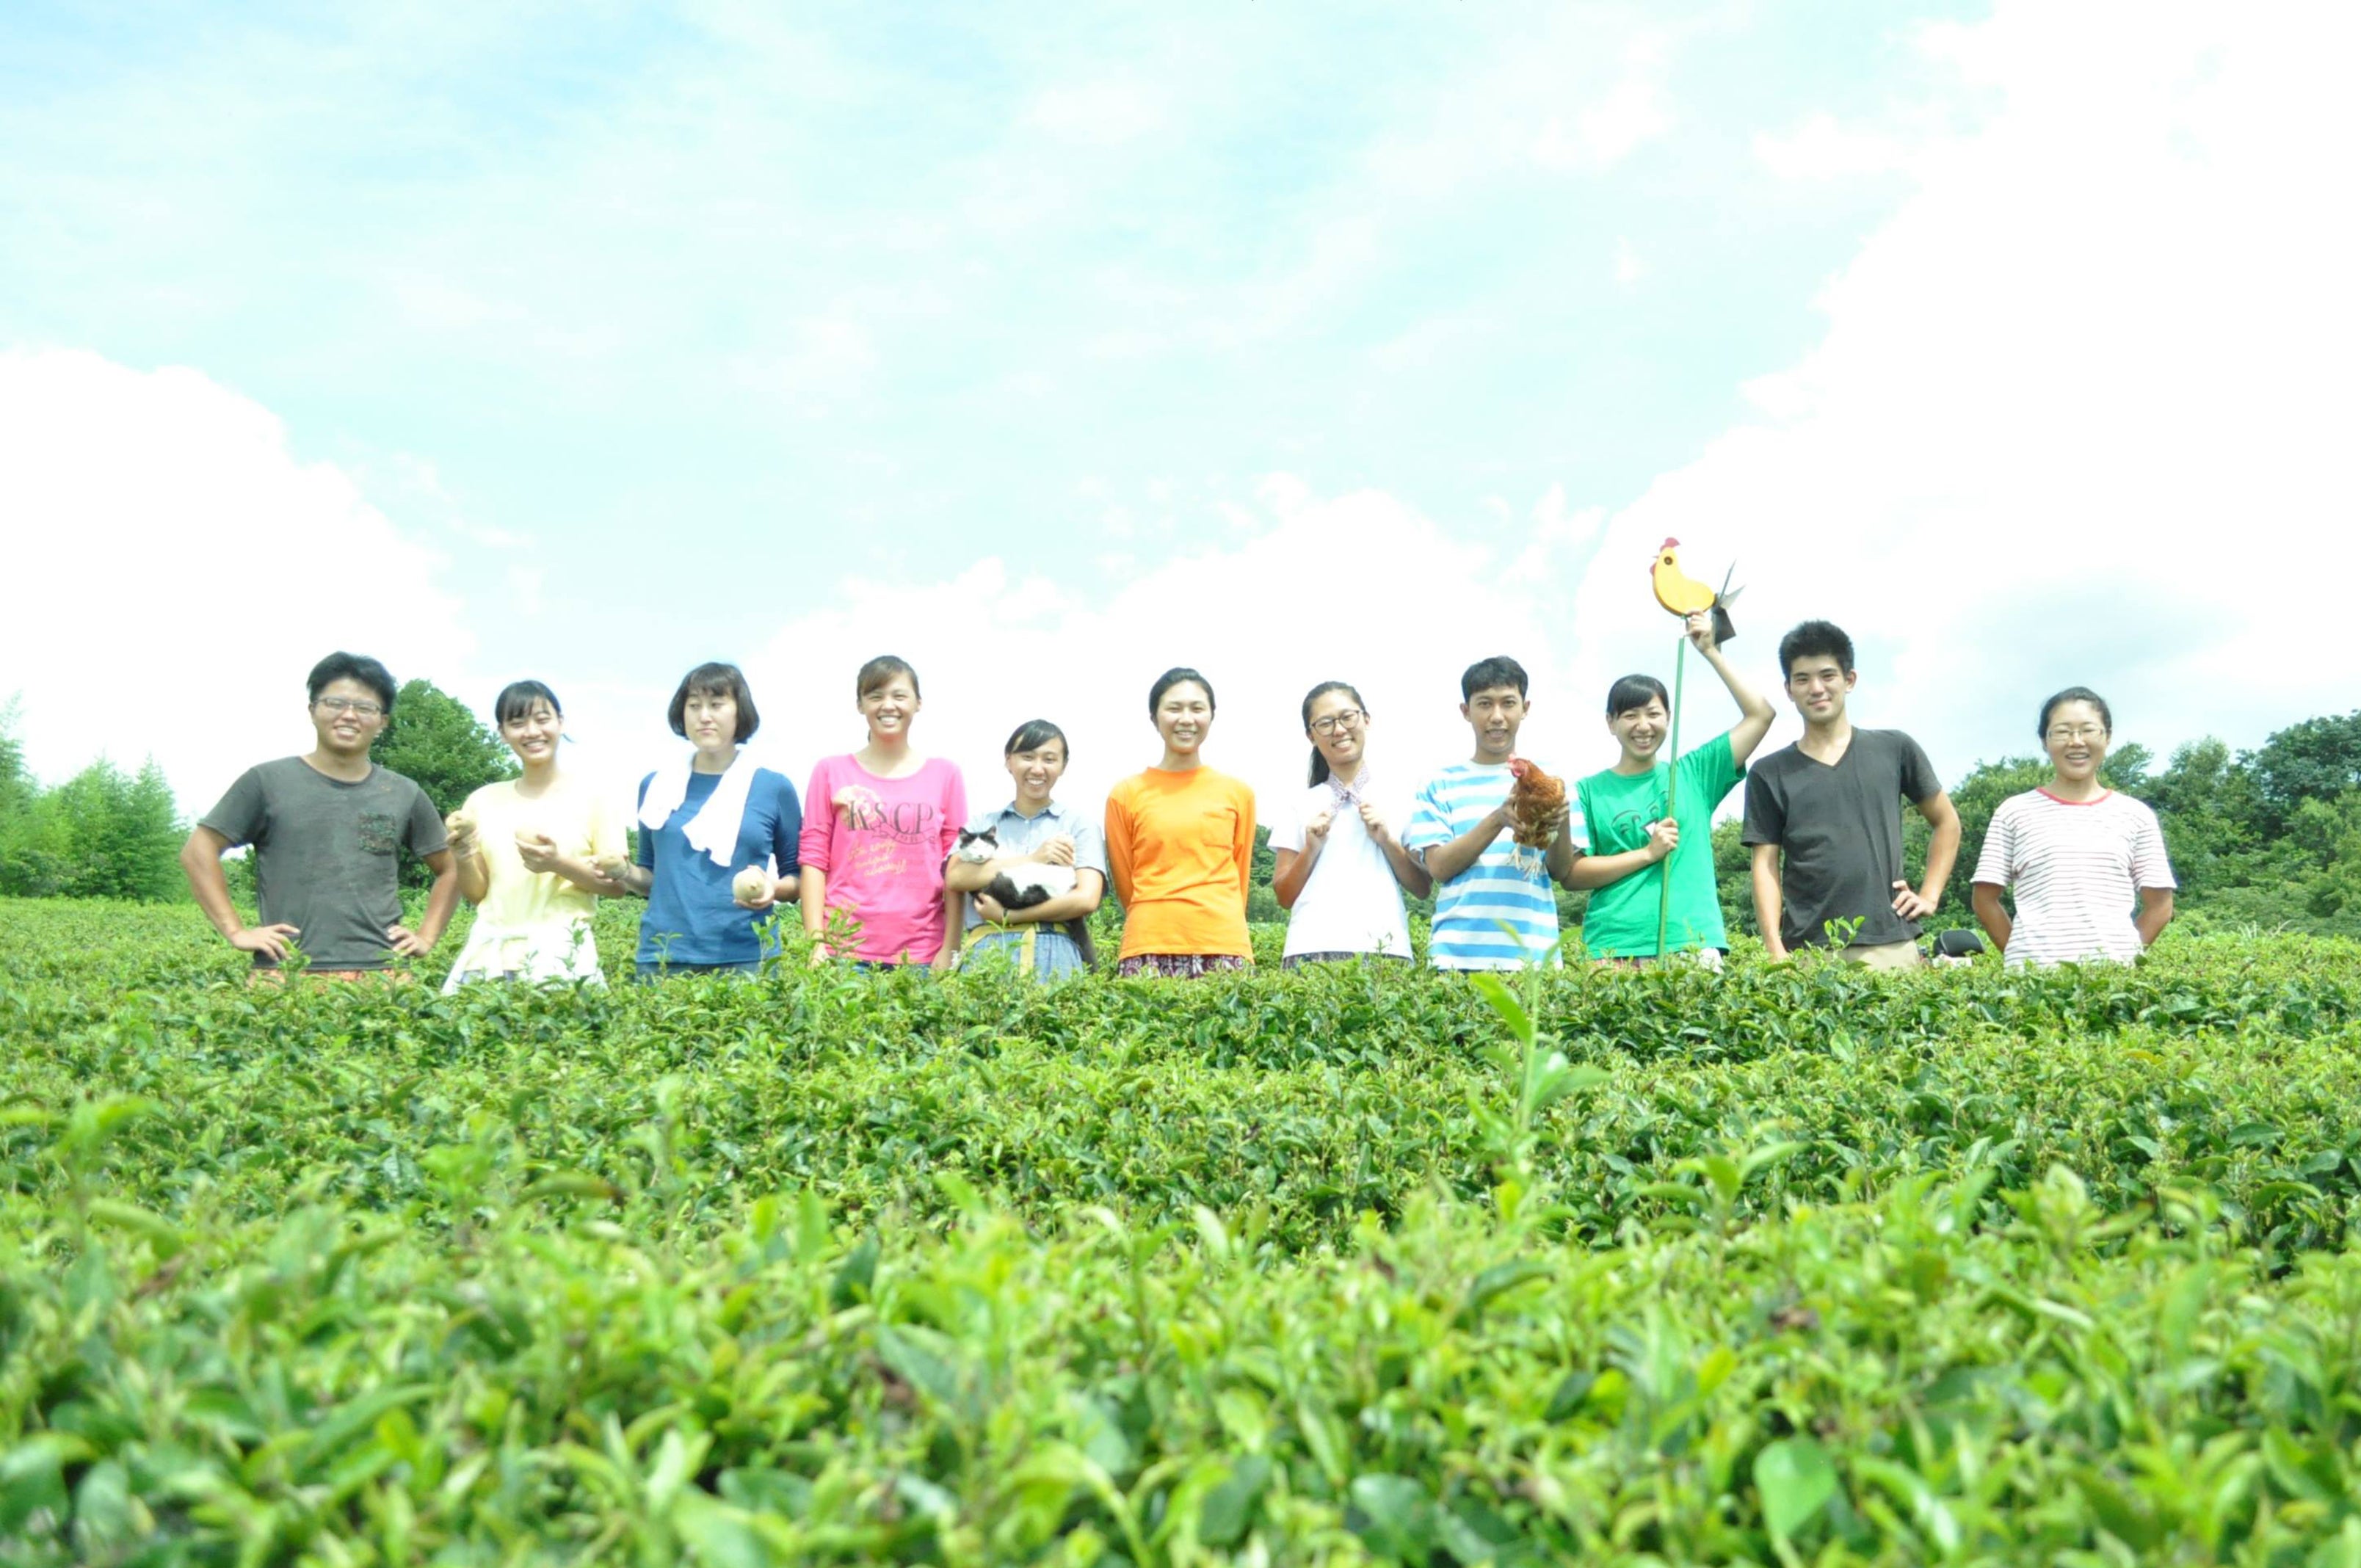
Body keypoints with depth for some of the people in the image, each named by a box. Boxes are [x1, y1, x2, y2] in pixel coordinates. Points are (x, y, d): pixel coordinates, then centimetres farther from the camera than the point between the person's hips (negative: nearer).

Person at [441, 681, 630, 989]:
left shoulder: (590, 798, 1)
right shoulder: (484, 801, 10)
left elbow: (618, 883, -1)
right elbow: (475, 894, 13)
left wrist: (559, 863, -14)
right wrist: (463, 855, -6)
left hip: (562, 952, -3)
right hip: (490, 951, 3)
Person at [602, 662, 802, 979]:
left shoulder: (774, 787, 3)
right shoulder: (656, 785, 9)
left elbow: (798, 876, 8)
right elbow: (652, 877, 18)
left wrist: (773, 889, -13)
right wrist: (624, 872, -3)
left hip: (746, 959, -2)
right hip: (663, 958, 2)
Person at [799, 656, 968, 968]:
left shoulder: (945, 775, 8)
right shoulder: (831, 772, 8)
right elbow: (814, 860, 5)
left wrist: (951, 951, -2)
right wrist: (816, 942, -5)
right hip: (841, 948, 0)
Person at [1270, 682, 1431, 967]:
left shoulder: (1401, 801, 11)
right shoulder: (1298, 807, 12)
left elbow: (1423, 889, 11)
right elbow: (1284, 897, 10)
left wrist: (1388, 841, -2)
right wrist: (1311, 849, -4)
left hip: (1386, 949, 0)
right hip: (1312, 950, 0)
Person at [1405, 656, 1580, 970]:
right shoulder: (1441, 785, 8)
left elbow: (1561, 872, 5)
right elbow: (1439, 867, -3)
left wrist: (1563, 821, -15)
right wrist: (1499, 818, -15)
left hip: (1532, 950, 1)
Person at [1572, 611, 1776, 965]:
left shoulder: (1694, 773, 12)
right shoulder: (1590, 791, 8)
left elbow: (1760, 714, 8)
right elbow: (1572, 873, 1)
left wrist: (1711, 651, 7)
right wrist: (1648, 853, -6)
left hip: (1692, 944, 1)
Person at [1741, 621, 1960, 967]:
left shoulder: (1895, 750, 10)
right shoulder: (1770, 774, 7)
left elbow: (1946, 822, 21)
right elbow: (1766, 866, 3)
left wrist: (1929, 895, 9)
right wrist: (1775, 951, -8)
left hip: (1891, 945, 1)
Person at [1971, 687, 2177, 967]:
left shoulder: (2135, 815, 10)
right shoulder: (2015, 812, 5)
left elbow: (2160, 906, 10)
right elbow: (1985, 900, 5)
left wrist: (2127, 953, 0)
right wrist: (2020, 954, -1)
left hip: (2116, 970, 1)